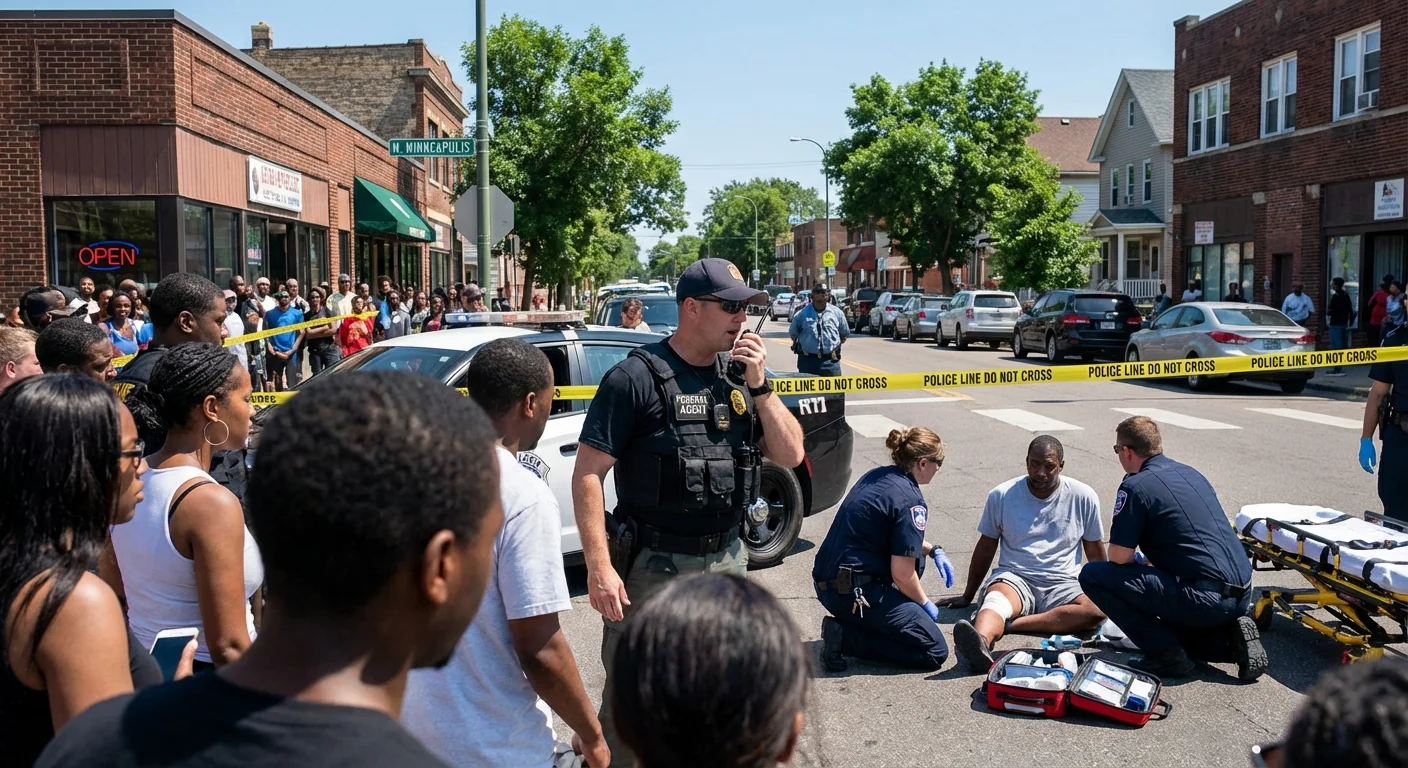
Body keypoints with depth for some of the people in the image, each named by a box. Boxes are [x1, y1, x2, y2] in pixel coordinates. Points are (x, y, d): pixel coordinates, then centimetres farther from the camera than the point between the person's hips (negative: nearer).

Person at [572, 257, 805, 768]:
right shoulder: (638, 377, -11)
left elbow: (791, 456, 5)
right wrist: (599, 567, -19)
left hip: (727, 561, 6)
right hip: (653, 566, -5)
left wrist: (759, 385, -8)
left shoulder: (740, 376, 7)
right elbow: (588, 474, -13)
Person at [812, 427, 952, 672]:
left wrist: (933, 550, 21)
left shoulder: (876, 476, 10)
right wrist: (925, 603, 2)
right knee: (935, 651, -3)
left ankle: (874, 621, 16)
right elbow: (902, 575, -16)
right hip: (854, 593, -9)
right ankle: (846, 636, -9)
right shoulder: (911, 500, -15)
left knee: (915, 554, 26)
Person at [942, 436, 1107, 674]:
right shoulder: (1002, 495, 2)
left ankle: (1010, 624, -37)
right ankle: (979, 645, -69)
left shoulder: (1083, 497, 2)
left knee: (1097, 610, -32)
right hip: (1015, 578, -1)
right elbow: (985, 549, 13)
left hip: (1063, 583, 1)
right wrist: (968, 596, 18)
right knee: (995, 599, -37)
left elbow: (1095, 551, 14)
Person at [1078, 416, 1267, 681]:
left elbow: (1119, 558, -9)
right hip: (1242, 595, 9)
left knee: (1093, 575, -6)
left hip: (1205, 598, -9)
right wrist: (1150, 562, 39)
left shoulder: (1136, 486, -9)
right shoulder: (1191, 473, 16)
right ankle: (1231, 638, 10)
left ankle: (1166, 655, -2)